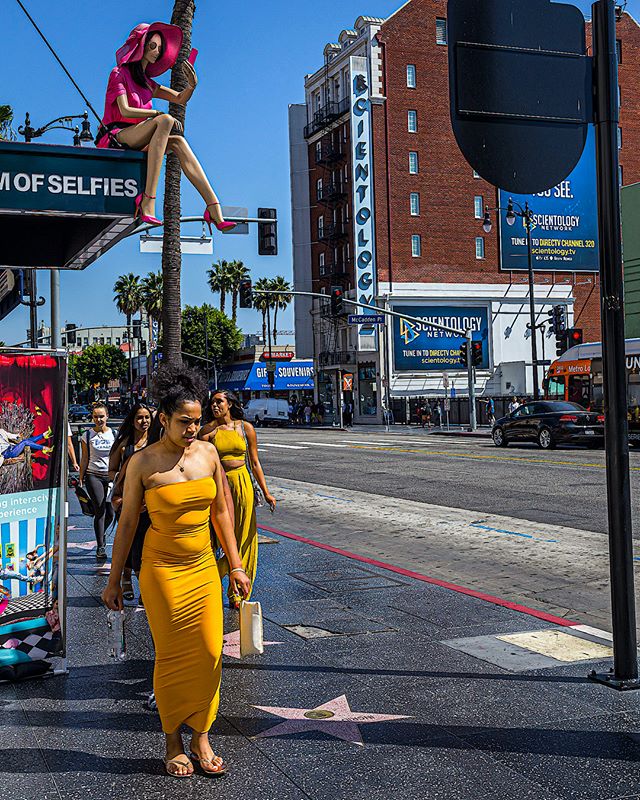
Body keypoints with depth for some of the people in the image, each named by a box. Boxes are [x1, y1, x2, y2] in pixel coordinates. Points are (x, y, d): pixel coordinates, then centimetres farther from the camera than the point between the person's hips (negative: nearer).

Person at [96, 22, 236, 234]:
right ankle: (147, 202, -43)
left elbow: (180, 99, 17)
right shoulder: (119, 73, 1)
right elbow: (125, 111, -13)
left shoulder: (146, 81, 23)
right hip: (114, 138, -6)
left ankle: (213, 208, -37)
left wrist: (192, 84, -3)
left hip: (135, 142, 6)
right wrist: (158, 114, -18)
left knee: (178, 142, -22)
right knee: (165, 120, -30)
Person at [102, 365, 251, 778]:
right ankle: (174, 743, 21)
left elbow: (220, 510, 9)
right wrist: (115, 580, 2)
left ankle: (201, 738, 20)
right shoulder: (143, 462, -10)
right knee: (172, 656, 4)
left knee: (210, 652, 3)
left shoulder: (208, 452, 0)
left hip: (204, 566, 4)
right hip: (162, 569, -4)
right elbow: (127, 523, -3)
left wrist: (236, 566, 9)